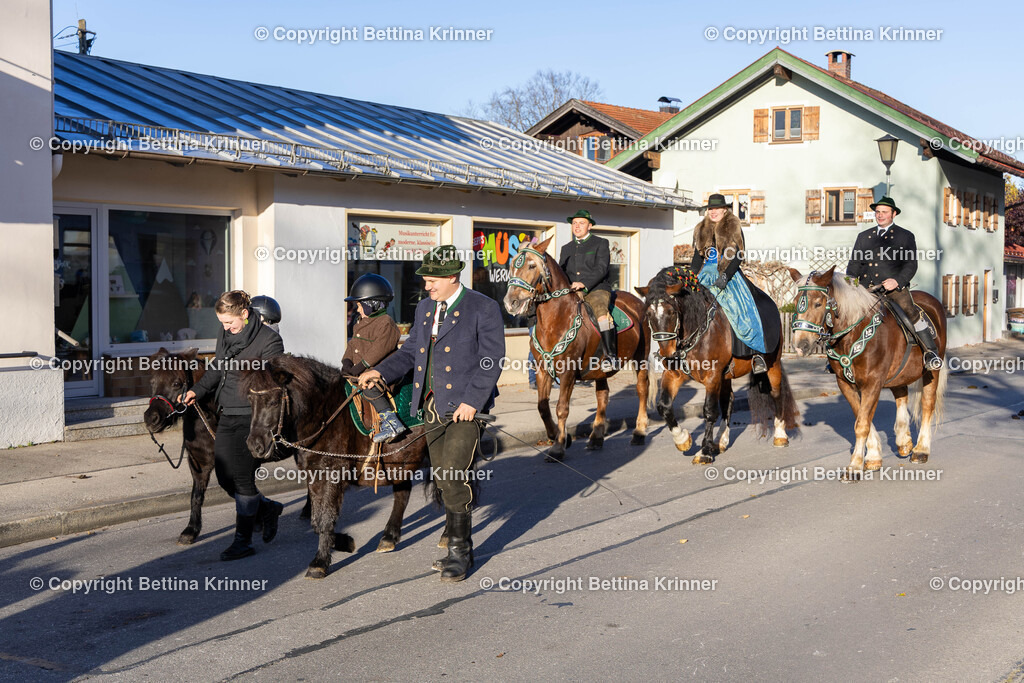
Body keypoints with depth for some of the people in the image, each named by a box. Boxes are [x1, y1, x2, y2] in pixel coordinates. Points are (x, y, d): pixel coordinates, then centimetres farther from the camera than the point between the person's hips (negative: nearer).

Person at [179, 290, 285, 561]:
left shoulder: (269, 340, -10)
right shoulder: (225, 335, 11)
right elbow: (217, 369, 22)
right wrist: (197, 390, 9)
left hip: (253, 417, -8)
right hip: (228, 416, 8)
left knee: (243, 477, -5)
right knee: (224, 476, 9)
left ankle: (243, 541, 7)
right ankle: (268, 508, 31)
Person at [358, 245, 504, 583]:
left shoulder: (483, 308, -7)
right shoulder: (425, 307, 14)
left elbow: (492, 359, -11)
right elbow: (410, 350, 17)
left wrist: (472, 400, -18)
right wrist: (380, 371, 2)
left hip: (465, 407, -7)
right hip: (432, 406, 7)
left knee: (454, 477, -11)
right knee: (444, 481, 11)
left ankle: (459, 550, 2)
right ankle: (459, 548, 22)